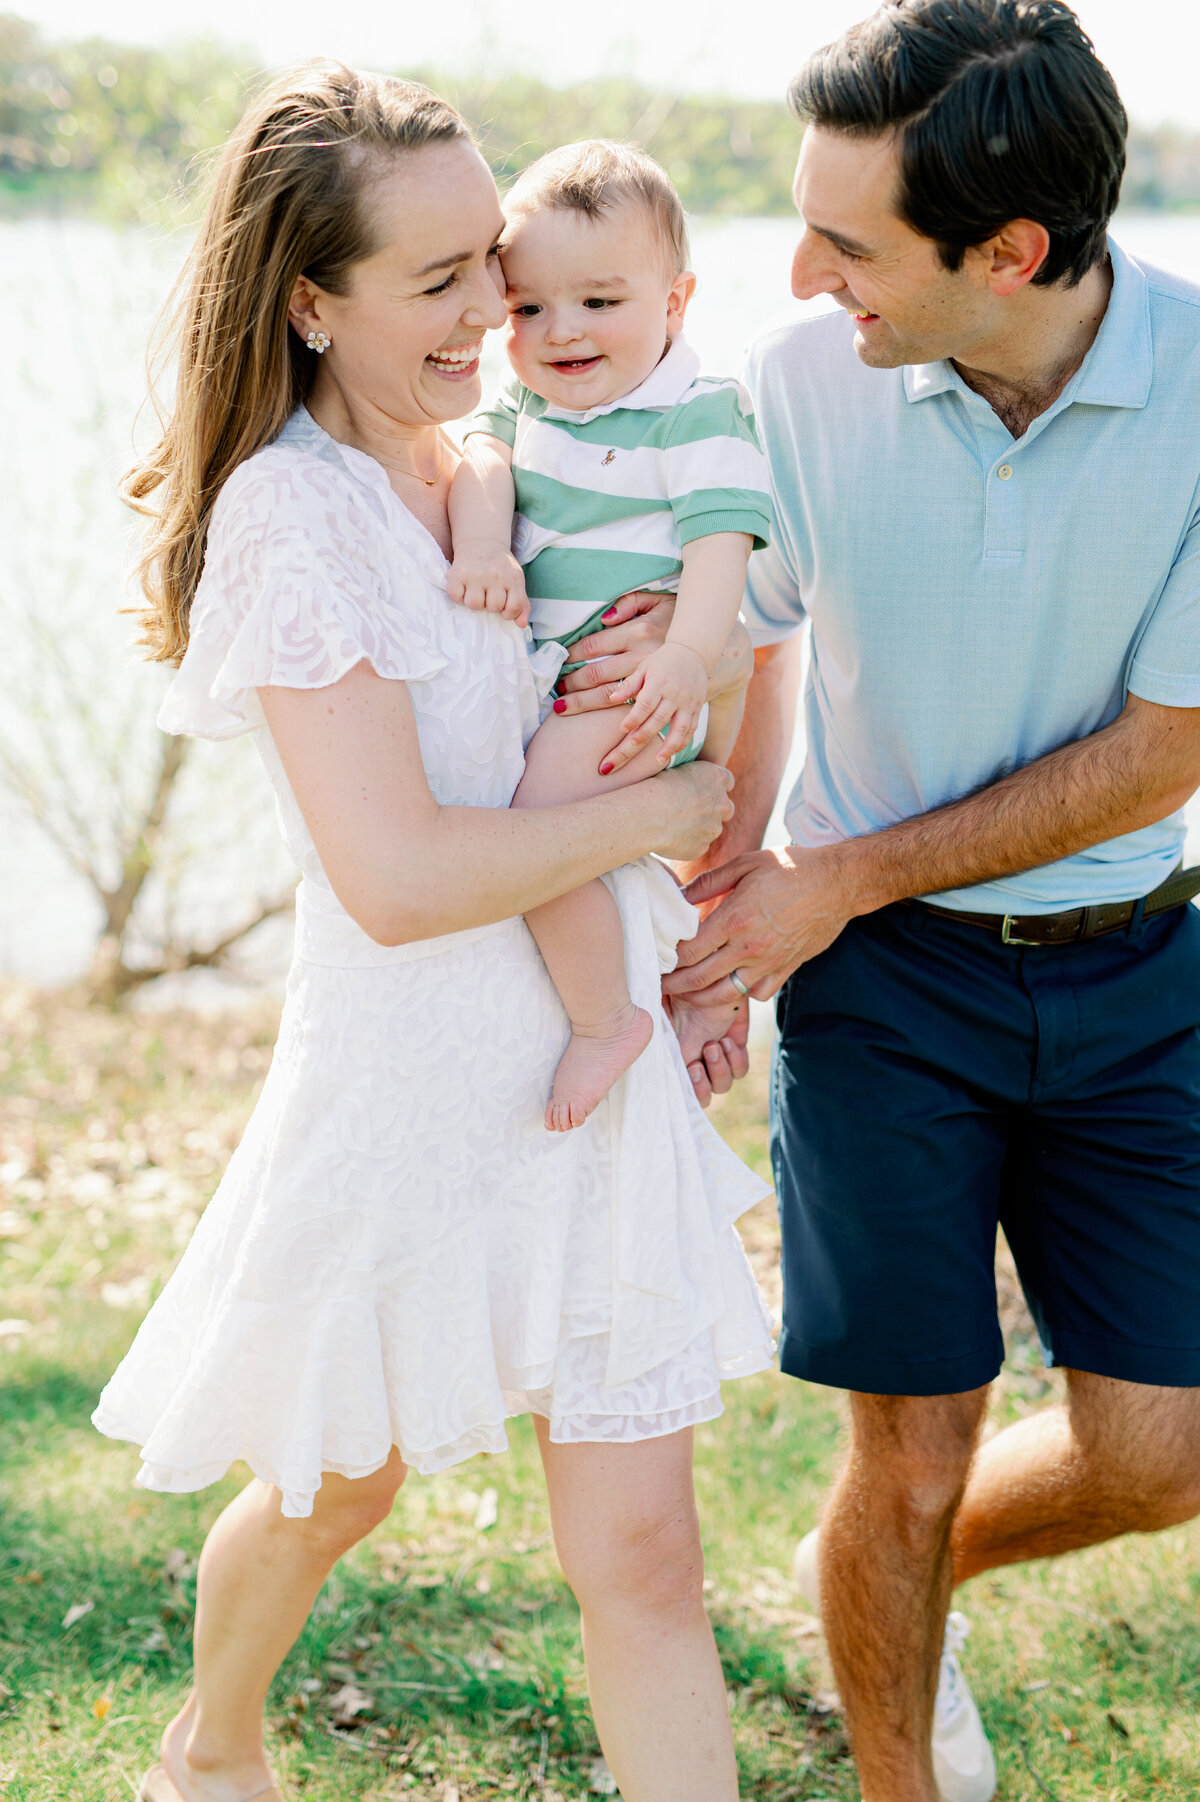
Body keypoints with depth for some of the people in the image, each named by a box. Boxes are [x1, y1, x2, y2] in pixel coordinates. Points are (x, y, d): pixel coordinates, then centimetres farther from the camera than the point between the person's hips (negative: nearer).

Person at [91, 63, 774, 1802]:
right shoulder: (292, 509, -19)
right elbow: (397, 876, -27)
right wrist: (669, 810, -16)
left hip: (592, 1059, 6)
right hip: (411, 1077, -5)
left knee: (643, 1549, 4)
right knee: (338, 1490, 20)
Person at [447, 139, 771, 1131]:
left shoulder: (699, 415, -11)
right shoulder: (528, 400, 10)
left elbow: (719, 541, -19)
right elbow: (482, 460, -4)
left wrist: (689, 656, -34)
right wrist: (481, 546, -25)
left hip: (636, 677, -9)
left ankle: (606, 1017, -5)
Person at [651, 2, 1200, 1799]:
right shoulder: (803, 376, -14)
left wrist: (847, 877, -13)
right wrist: (732, 876, -6)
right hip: (880, 977, 0)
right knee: (914, 1463, 2)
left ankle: (884, 1580, 36)